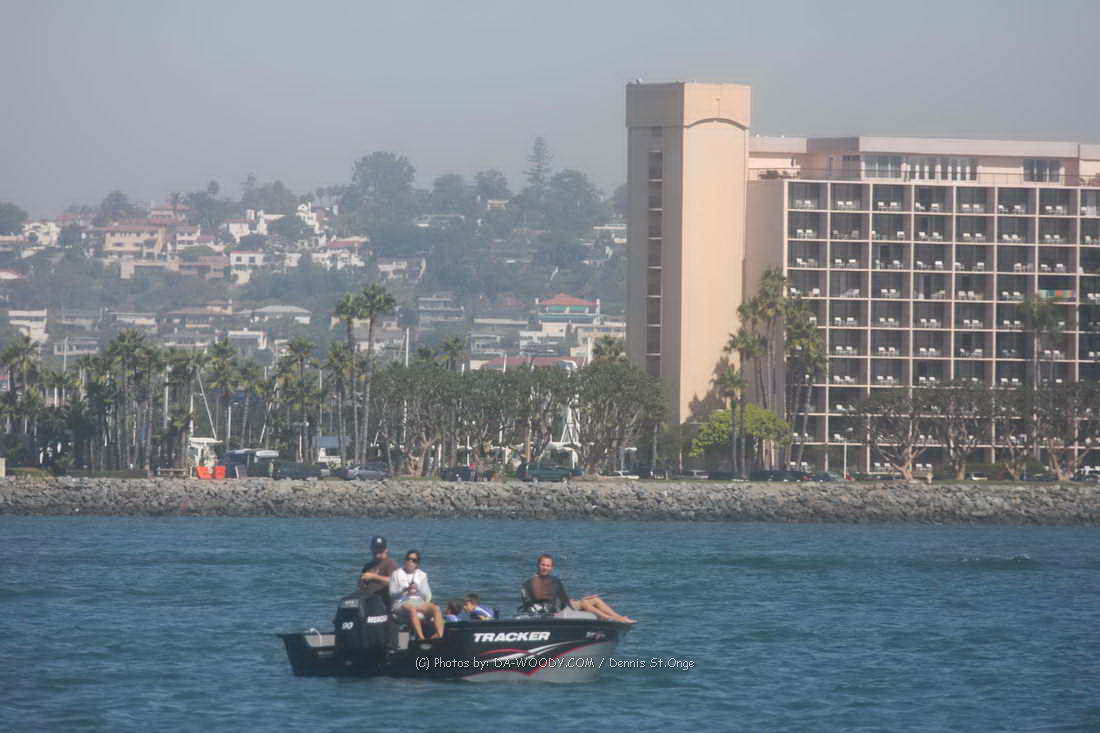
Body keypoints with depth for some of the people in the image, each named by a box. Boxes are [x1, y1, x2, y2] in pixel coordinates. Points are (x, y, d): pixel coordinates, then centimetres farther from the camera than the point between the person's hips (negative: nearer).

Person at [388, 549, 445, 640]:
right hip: (401, 603, -4)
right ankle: (421, 638, -51)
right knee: (412, 609, -39)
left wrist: (418, 589, -9)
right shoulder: (397, 574, 11)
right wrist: (405, 590, -16)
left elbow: (428, 595, 11)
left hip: (419, 602, 4)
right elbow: (392, 594, 1)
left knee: (435, 608, -27)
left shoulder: (422, 575, 19)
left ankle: (440, 635, -43)